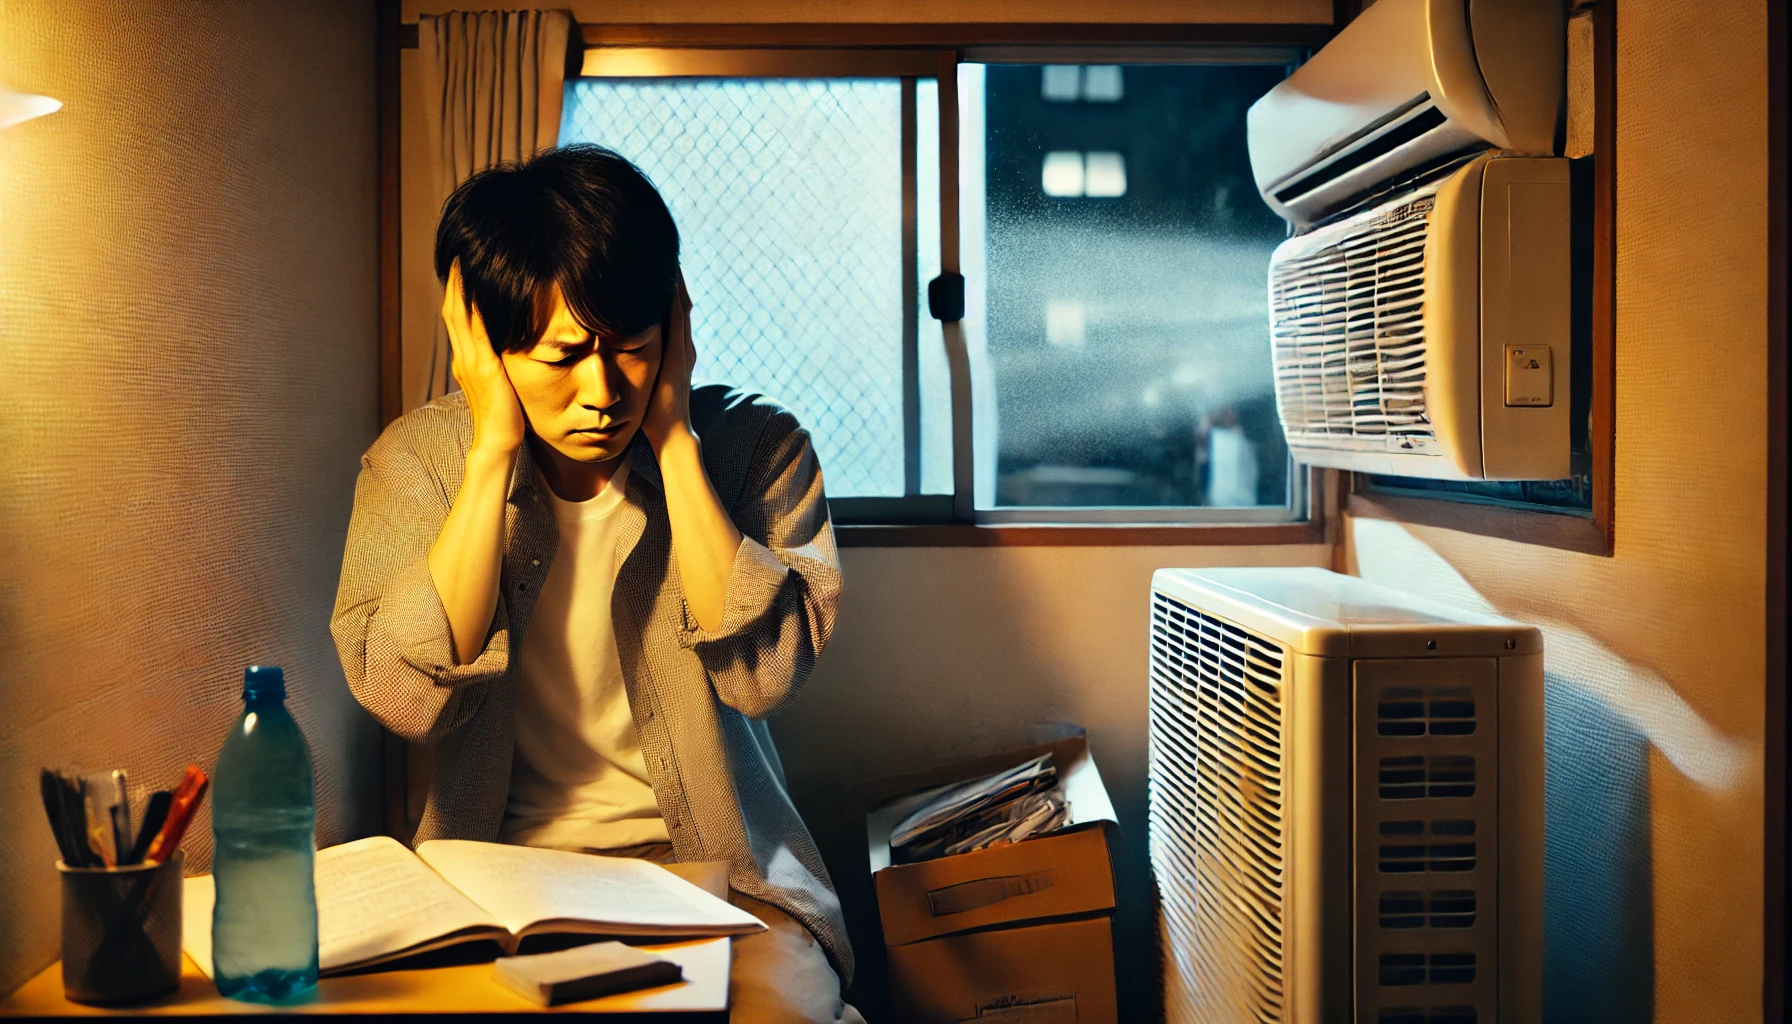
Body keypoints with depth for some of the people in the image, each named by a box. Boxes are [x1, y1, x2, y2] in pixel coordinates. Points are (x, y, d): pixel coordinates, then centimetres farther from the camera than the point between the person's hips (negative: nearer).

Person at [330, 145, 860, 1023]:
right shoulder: (416, 459, -1)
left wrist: (674, 441, -15)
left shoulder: (754, 447, -4)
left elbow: (762, 674, -18)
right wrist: (493, 450, -16)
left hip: (719, 875, -1)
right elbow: (406, 698, -16)